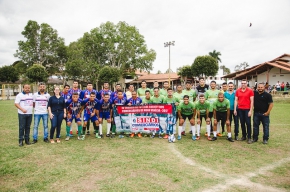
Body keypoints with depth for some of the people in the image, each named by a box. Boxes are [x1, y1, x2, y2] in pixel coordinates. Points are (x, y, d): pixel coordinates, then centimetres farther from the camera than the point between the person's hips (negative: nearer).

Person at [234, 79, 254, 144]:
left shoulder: (250, 91, -4)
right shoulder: (237, 91, 5)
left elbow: (252, 101, -5)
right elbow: (236, 100, 8)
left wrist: (250, 110, -9)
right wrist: (235, 109, 4)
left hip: (247, 109, -3)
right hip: (240, 109, 3)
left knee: (248, 123, -1)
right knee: (242, 123, 10)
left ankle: (249, 138, 6)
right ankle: (244, 136, 22)